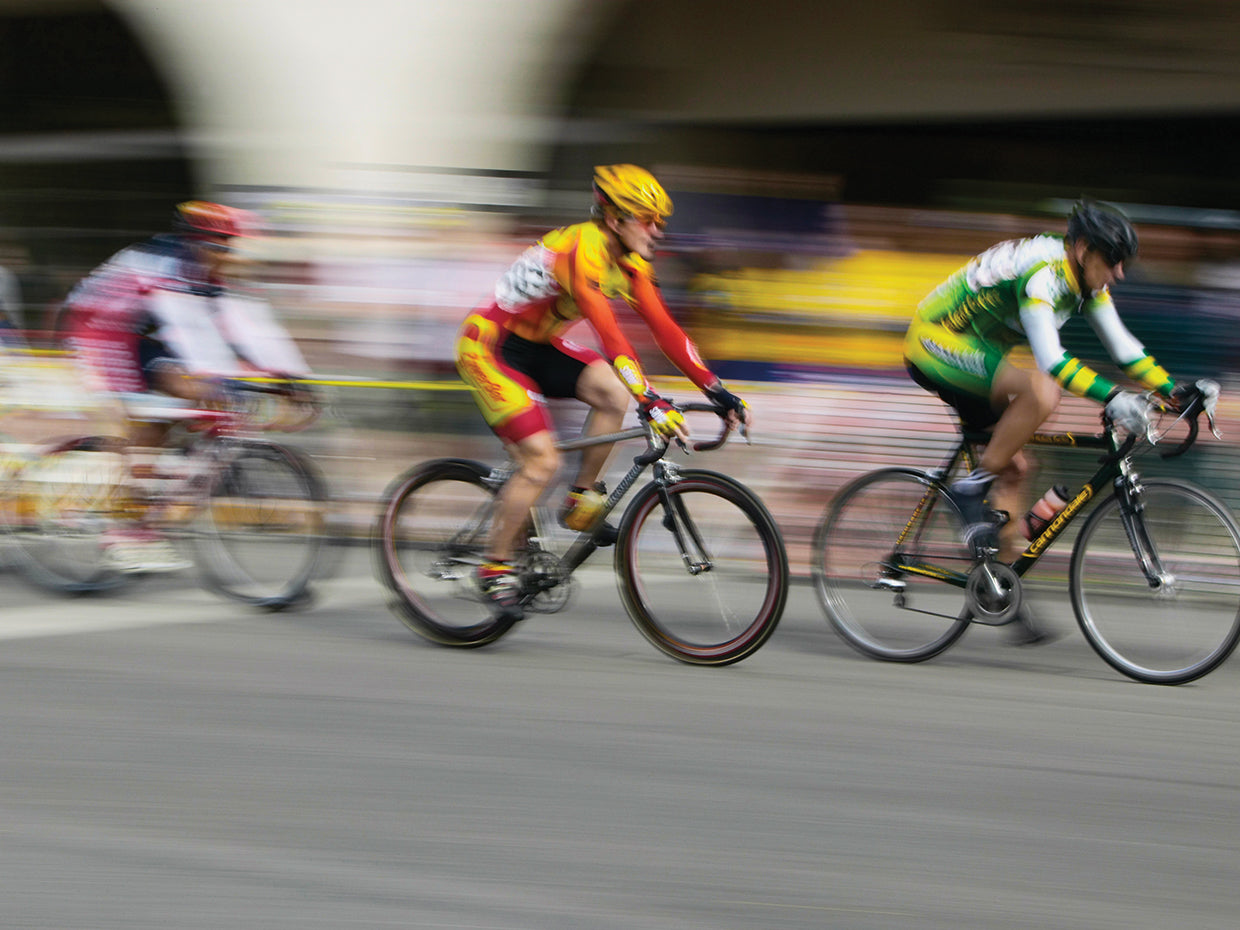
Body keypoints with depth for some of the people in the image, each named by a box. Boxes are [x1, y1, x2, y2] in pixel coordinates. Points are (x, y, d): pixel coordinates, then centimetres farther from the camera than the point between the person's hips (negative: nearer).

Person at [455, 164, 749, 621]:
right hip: (490, 348, -8)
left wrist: (716, 390, -7)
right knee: (542, 461, -17)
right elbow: (609, 334, -37)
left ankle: (581, 500, 3)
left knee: (613, 392, -13)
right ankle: (495, 568, -1)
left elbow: (664, 327, -1)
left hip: (536, 346, 8)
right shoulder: (582, 250, -28)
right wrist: (651, 402, -43)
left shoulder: (629, 262, -2)